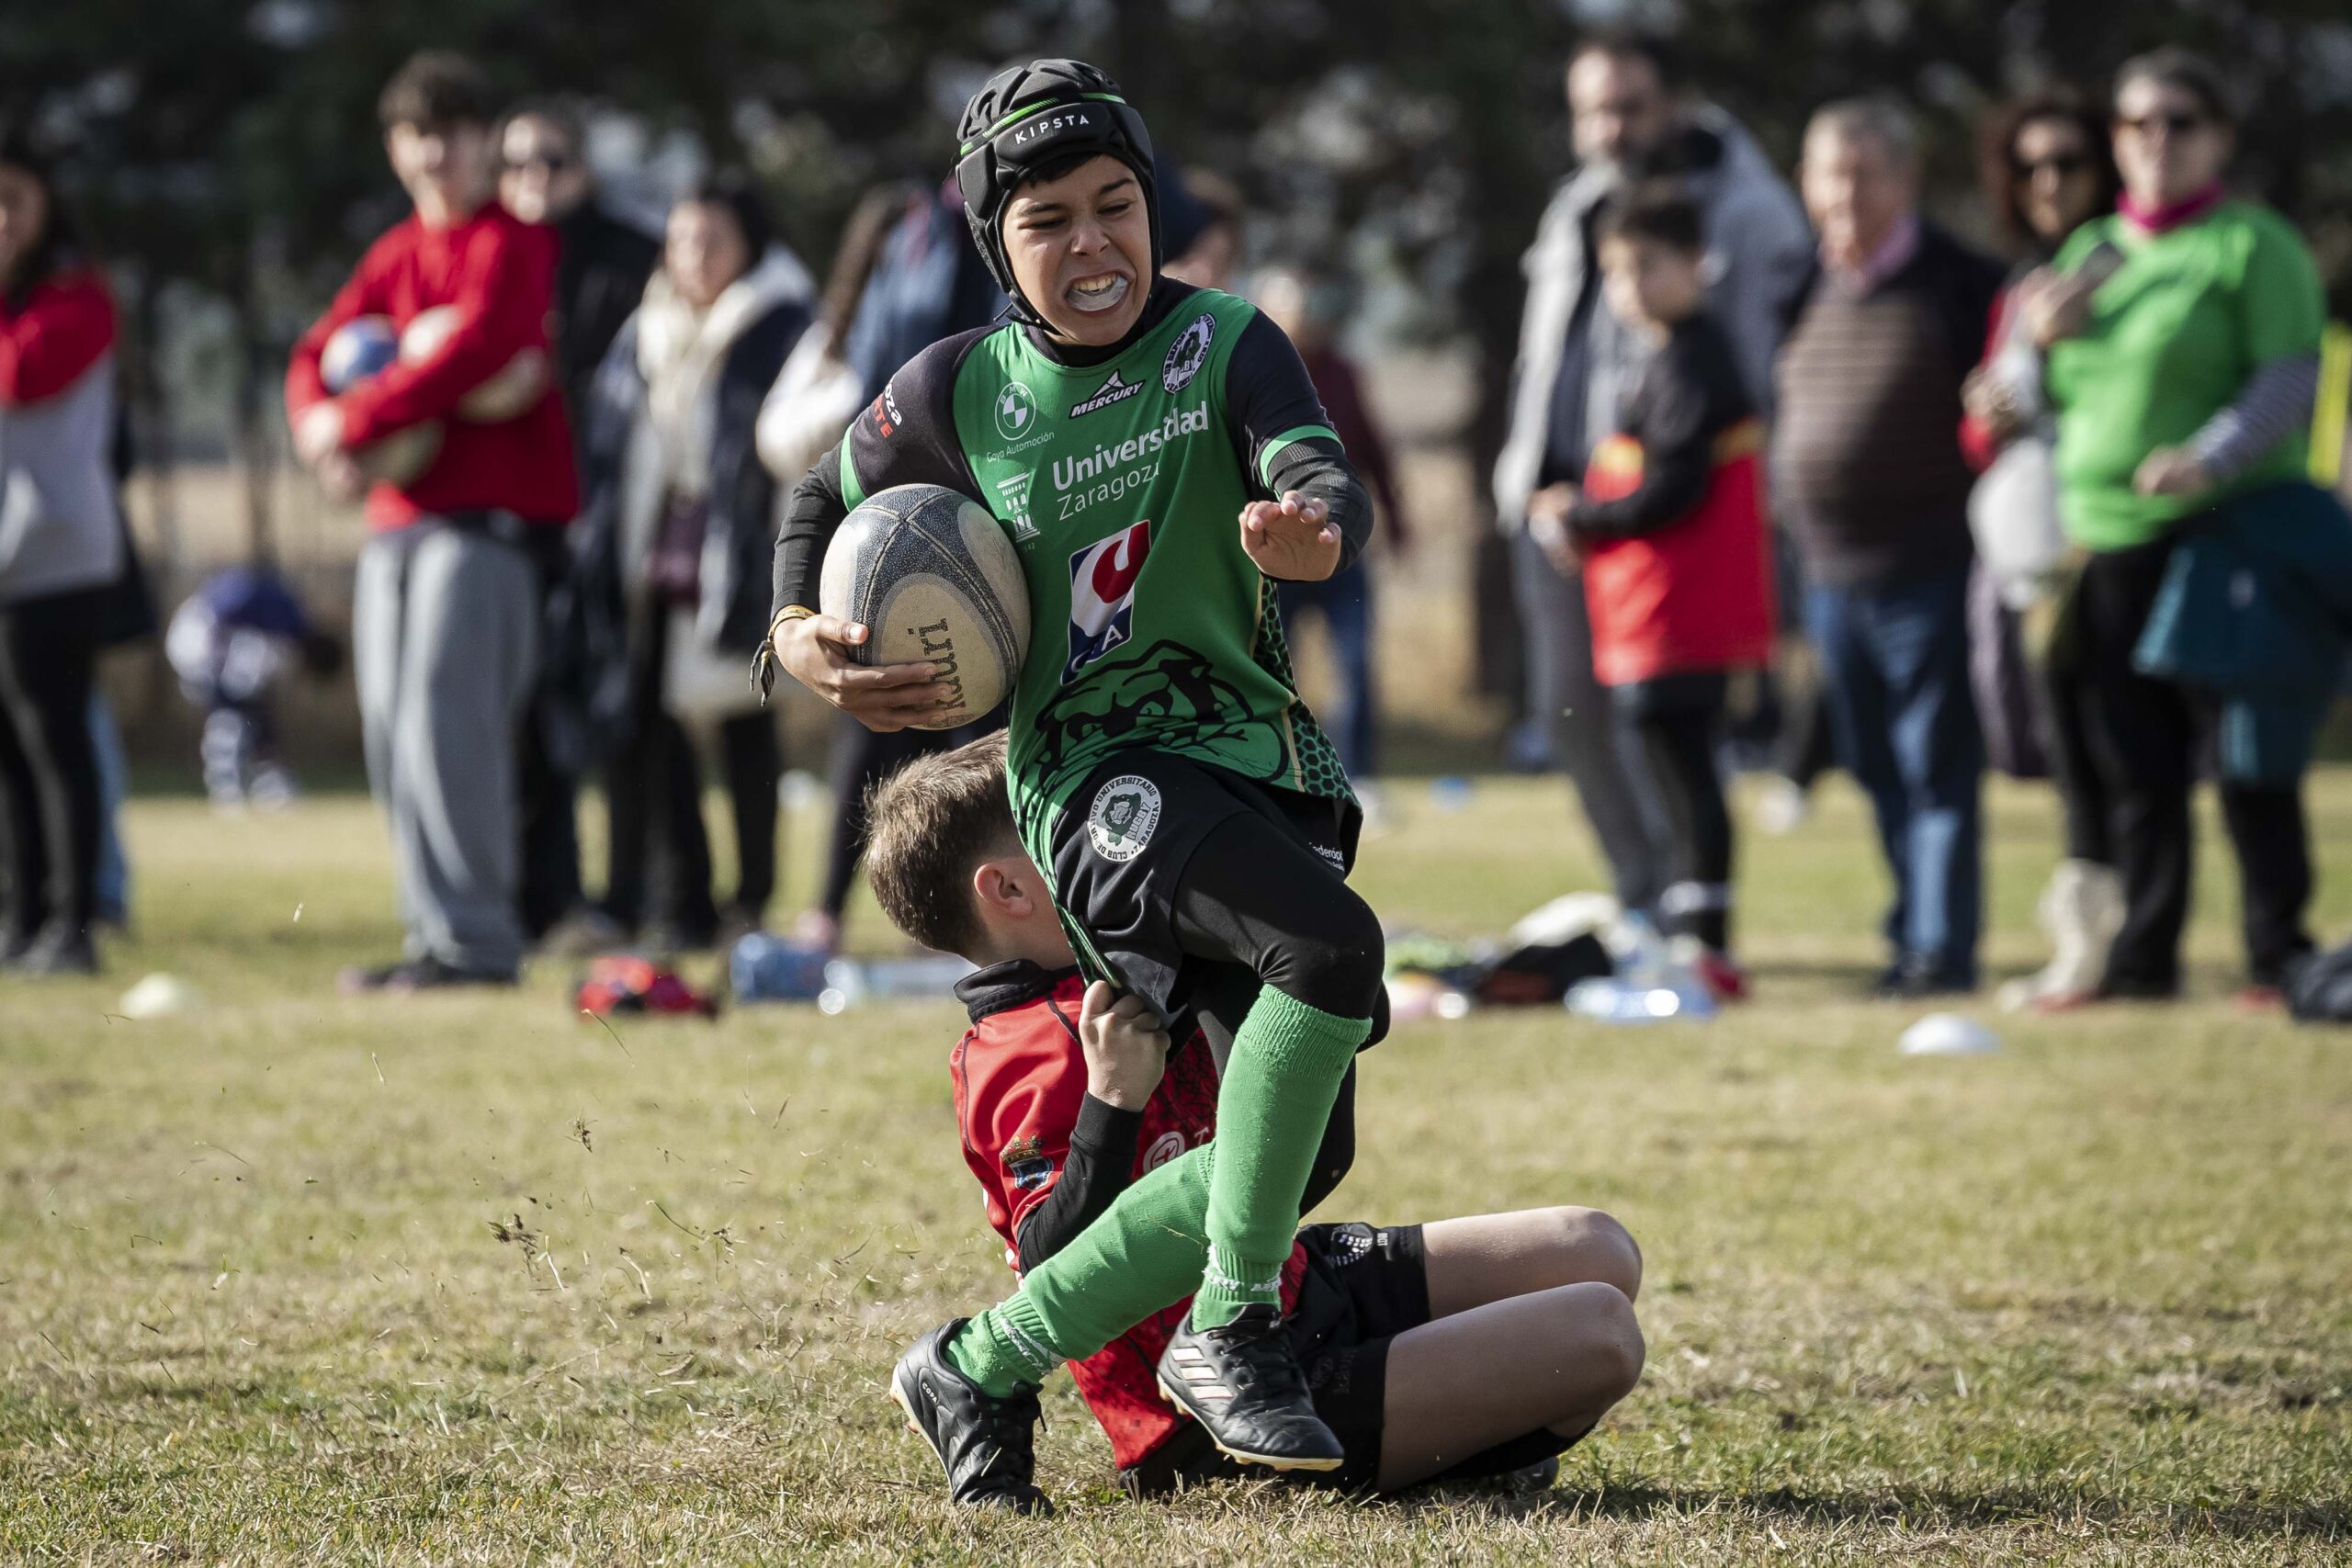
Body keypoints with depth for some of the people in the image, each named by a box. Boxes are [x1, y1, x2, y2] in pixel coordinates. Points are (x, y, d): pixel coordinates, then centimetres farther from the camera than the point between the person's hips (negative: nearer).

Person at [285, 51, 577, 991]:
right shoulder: (395, 256, 20)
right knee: (391, 728, 5)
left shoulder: (513, 244, -3)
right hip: (397, 516, 8)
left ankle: (474, 940, -14)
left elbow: (474, 350, -17)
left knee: (445, 722, -16)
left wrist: (359, 420, -15)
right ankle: (432, 934, 10)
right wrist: (317, 426, -7)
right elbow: (318, 353, 16)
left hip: (488, 516, -8)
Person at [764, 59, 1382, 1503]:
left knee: (1289, 1157, -2)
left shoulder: (1227, 344, 2)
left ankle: (984, 1370, 12)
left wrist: (1315, 530, -40)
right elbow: (827, 504, 21)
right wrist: (801, 638, 2)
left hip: (1264, 763, 4)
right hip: (1102, 773, -4)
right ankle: (1233, 1328, -23)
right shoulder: (962, 392, 3)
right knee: (1334, 946, -32)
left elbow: (1331, 487, -16)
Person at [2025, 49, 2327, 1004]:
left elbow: (2289, 381, -10)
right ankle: (2142, 957, 14)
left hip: (2224, 532, -6)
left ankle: (2279, 953, 1)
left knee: (2245, 759, -5)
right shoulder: (2088, 253, 18)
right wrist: (2038, 344, 2)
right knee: (2134, 766, 7)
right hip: (2107, 543, 6)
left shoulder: (2252, 244, -1)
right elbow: (2058, 400, 24)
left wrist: (2209, 459, -26)